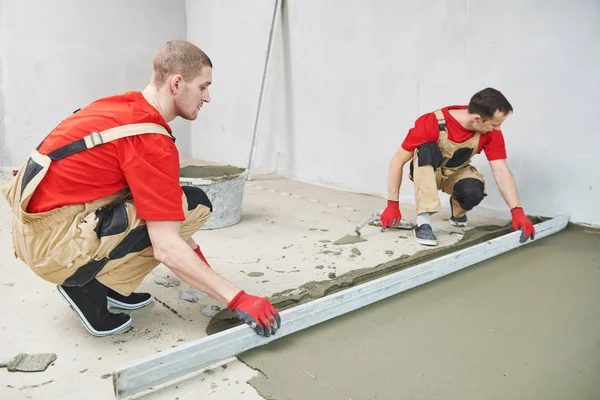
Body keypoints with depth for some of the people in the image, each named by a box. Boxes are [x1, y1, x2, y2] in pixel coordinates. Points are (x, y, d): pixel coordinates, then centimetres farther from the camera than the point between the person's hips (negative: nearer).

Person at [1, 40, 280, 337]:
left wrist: (193, 252, 20)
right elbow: (166, 248, -24)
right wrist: (237, 300, -19)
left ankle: (107, 281, 11)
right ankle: (89, 286, -5)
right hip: (52, 243, -9)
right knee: (193, 206, -14)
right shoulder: (151, 142, -21)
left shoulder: (127, 106, 6)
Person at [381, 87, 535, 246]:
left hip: (457, 173, 3)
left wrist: (517, 212, -31)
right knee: (428, 150, -37)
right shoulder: (432, 123, -31)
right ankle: (423, 222, -34)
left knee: (473, 191, -33)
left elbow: (501, 171, -20)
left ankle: (457, 212, 6)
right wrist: (392, 205, -26)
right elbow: (397, 162, -26)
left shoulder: (491, 131, -20)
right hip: (426, 171, -2)